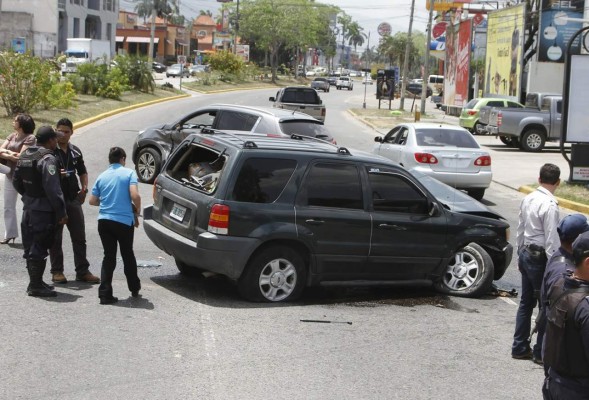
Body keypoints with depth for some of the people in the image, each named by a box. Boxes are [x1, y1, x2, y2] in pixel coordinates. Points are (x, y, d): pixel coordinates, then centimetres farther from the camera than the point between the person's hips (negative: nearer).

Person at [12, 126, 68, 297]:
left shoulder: (24, 156, 10)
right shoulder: (47, 159, -18)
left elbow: (16, 182, 17)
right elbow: (52, 189, -22)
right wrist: (61, 212, -18)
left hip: (28, 208, 9)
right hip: (44, 211, -9)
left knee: (30, 247, 15)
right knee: (39, 249, -2)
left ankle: (35, 282, 26)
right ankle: (36, 286, 2)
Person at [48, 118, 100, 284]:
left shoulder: (75, 151, 12)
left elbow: (83, 172, 23)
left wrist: (84, 187, 7)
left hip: (73, 198, 5)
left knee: (79, 237, 7)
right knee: (55, 238, 2)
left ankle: (82, 271, 13)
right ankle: (57, 271, 10)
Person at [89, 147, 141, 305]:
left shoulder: (102, 176, 9)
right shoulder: (129, 173, -3)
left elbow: (92, 201, 10)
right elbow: (135, 195, -16)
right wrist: (137, 211, 0)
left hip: (104, 221, 3)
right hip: (124, 221, -3)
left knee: (108, 257, 6)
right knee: (128, 255, 15)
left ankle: (105, 294, -2)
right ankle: (134, 288, 30)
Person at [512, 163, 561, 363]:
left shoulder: (528, 199, 4)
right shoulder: (550, 205, -21)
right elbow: (552, 240, -20)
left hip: (526, 254, 8)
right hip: (540, 258, -8)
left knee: (526, 302, 16)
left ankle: (520, 347, 23)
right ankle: (541, 352, 9)